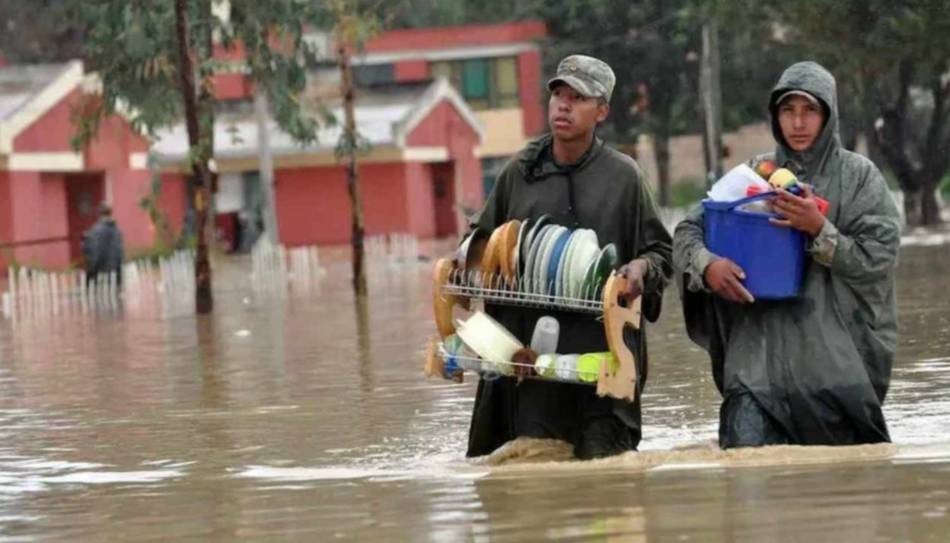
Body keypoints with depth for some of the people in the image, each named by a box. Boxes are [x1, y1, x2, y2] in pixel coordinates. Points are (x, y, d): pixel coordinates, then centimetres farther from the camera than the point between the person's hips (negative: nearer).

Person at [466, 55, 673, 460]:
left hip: (603, 343, -1)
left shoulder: (622, 176, 6)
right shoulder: (519, 172, 11)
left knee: (604, 457, -1)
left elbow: (661, 250, 12)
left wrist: (643, 268, -10)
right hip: (529, 340, 1)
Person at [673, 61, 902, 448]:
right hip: (761, 348, 1)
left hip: (836, 354, -1)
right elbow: (687, 231, 10)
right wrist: (706, 264, -12)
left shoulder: (857, 176, 5)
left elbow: (879, 257, -2)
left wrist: (819, 229, -15)